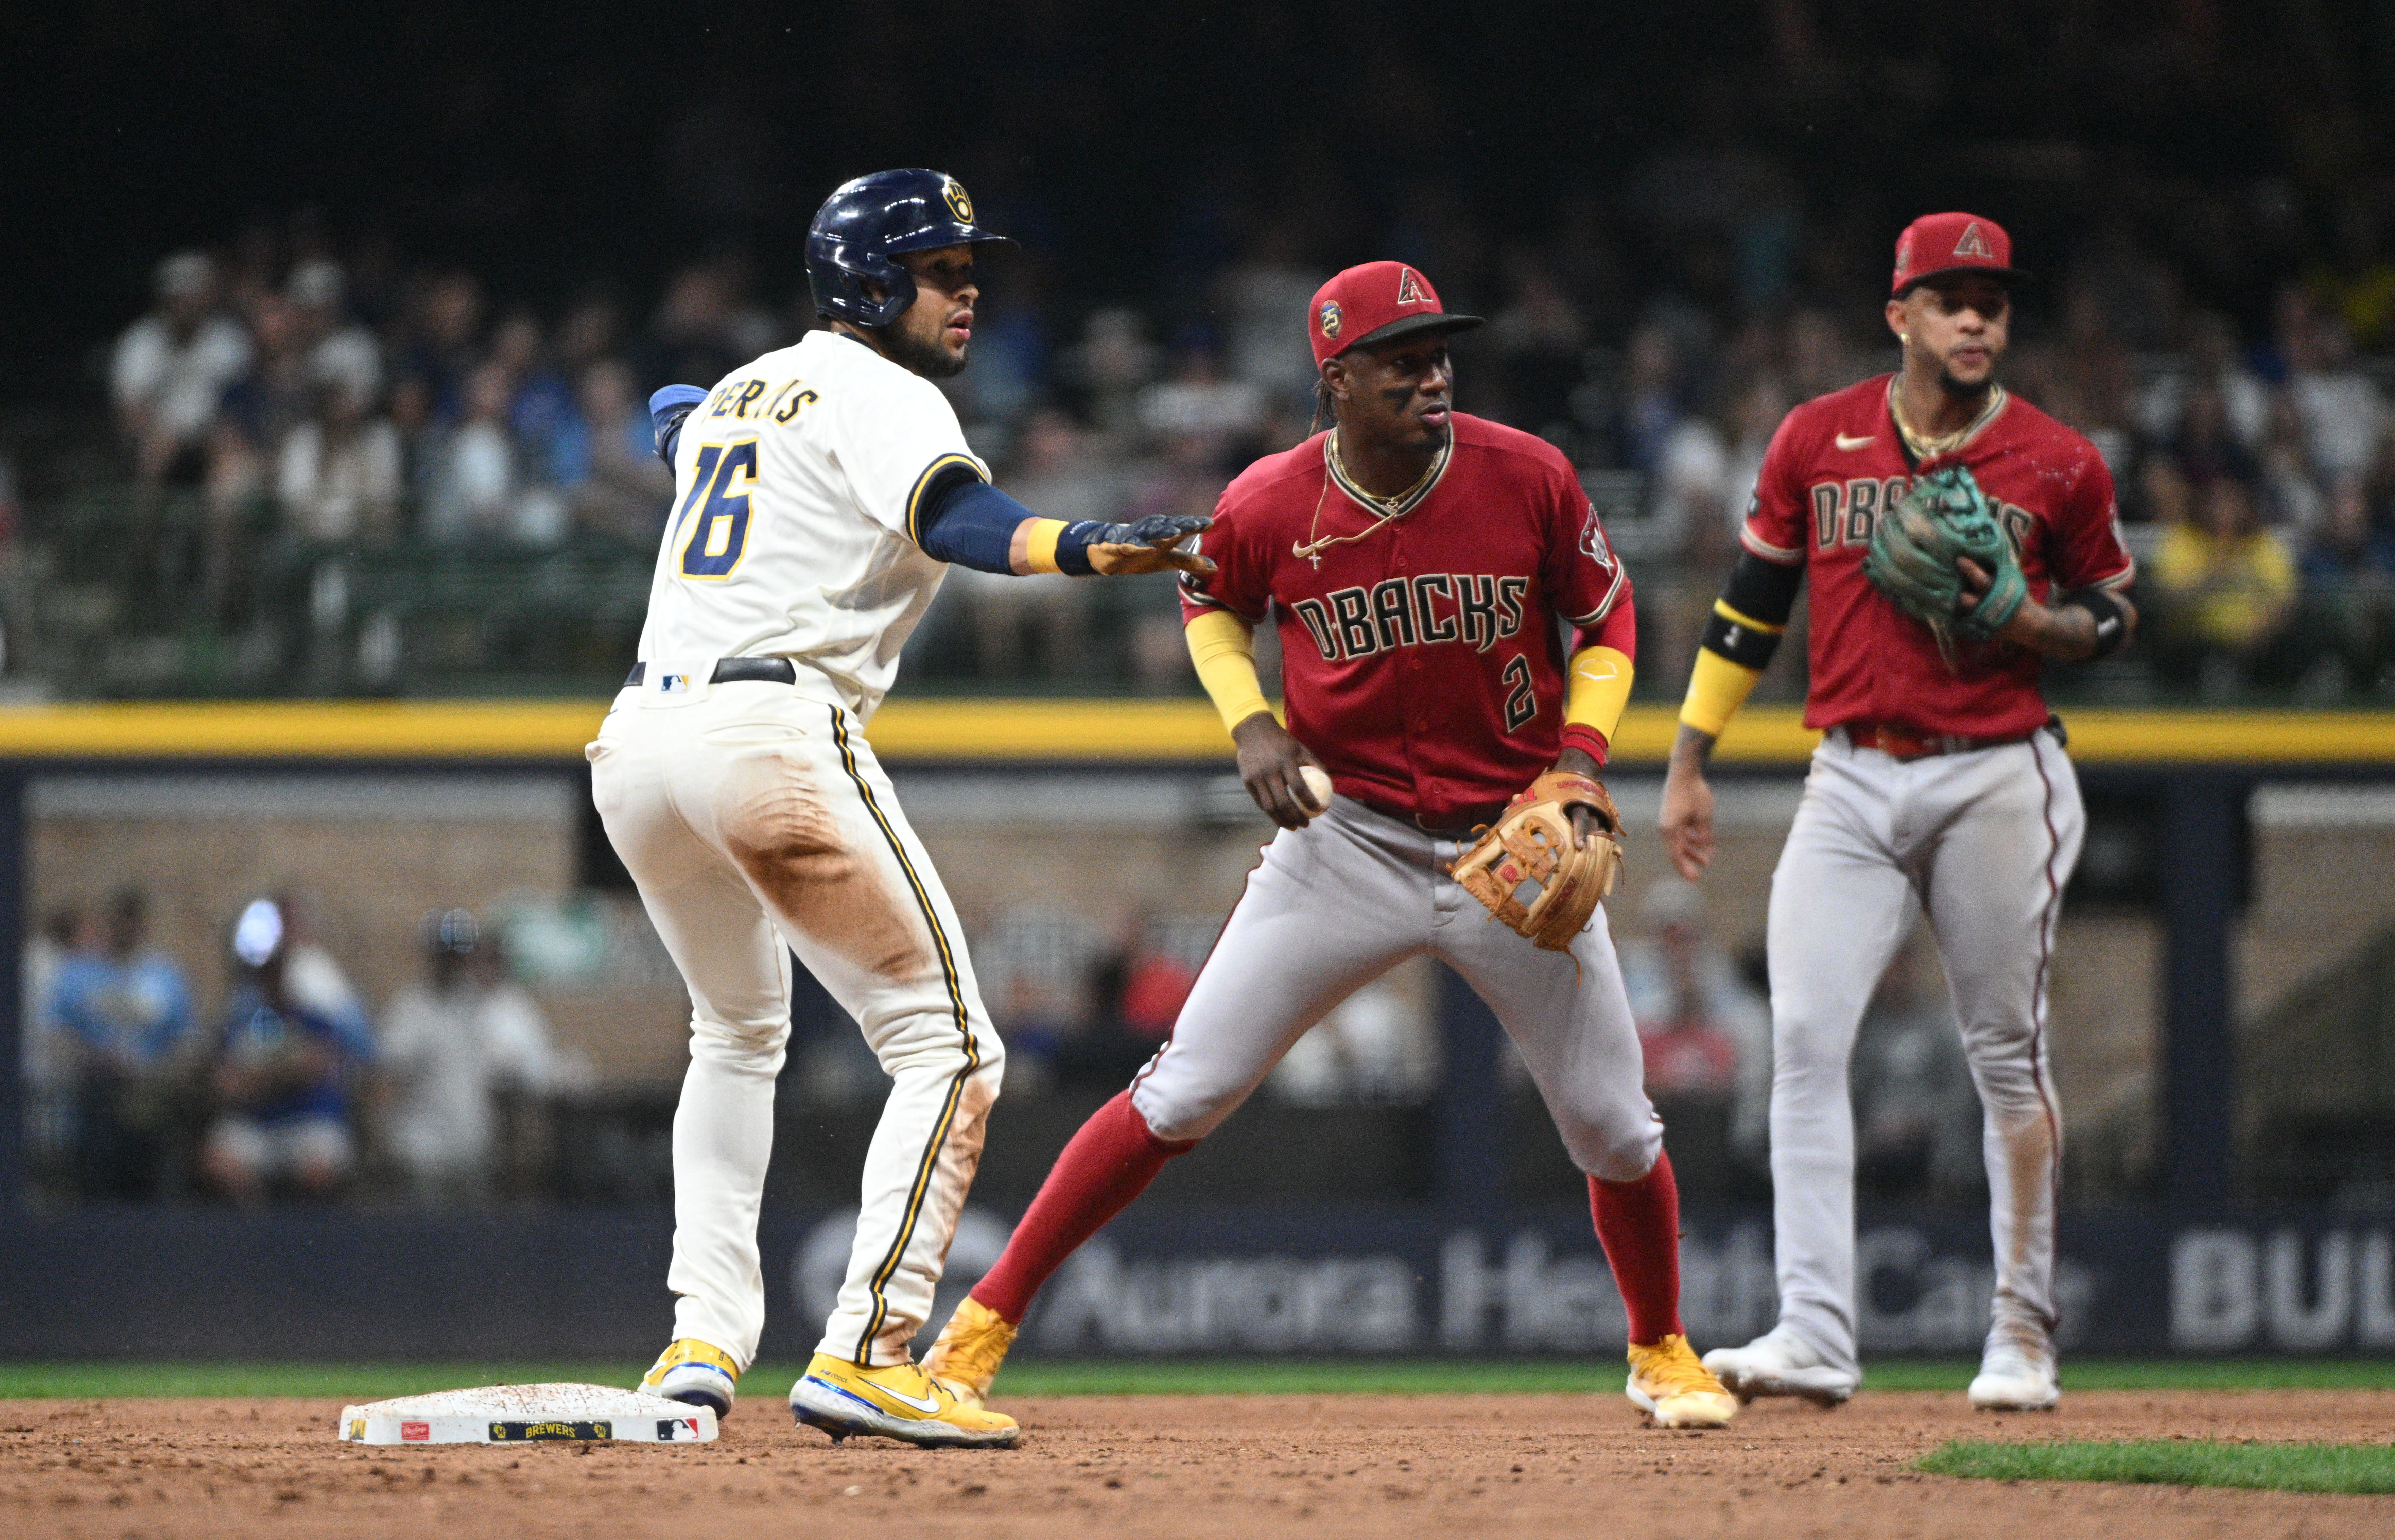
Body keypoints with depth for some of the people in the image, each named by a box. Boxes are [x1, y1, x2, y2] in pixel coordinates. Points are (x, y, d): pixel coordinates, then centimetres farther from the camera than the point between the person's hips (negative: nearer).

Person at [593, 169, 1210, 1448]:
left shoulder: (732, 394, 23)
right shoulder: (882, 397, -2)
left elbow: (673, 419, 48)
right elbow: (952, 514, -24)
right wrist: (1083, 549, -41)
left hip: (636, 739, 8)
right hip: (774, 728, -8)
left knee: (738, 1032, 30)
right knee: (947, 1047, -5)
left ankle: (705, 1338, 19)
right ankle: (863, 1354, -19)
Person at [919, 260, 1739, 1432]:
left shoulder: (1529, 479, -11)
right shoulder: (1270, 506, -11)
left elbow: (1606, 620, 4)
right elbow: (1211, 606, 11)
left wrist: (1577, 763, -9)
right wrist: (1250, 726, -7)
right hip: (1347, 839, -1)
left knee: (1613, 1126, 5)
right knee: (1186, 1094, -6)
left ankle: (1661, 1350, 32)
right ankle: (984, 1323, 3)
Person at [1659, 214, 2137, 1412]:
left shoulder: (2058, 465, 1)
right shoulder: (1817, 440, 6)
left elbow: (2115, 616, 11)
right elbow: (1752, 605, 13)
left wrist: (2027, 623, -11)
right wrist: (1689, 763, 10)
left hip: (1999, 779, -2)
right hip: (1851, 778, 2)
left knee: (2007, 1053, 2)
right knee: (1805, 1040, -11)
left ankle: (2023, 1335, 11)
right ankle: (1816, 1334, -14)